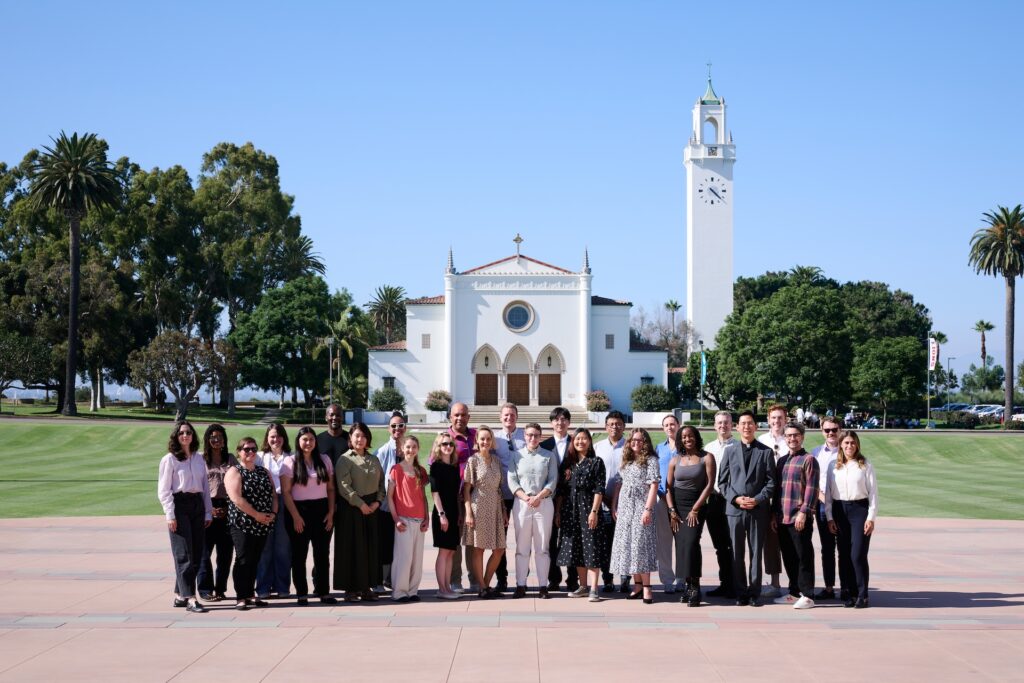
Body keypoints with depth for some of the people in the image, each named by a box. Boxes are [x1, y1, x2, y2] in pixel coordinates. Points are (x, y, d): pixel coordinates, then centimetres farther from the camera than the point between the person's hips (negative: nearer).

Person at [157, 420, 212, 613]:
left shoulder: (199, 458, 14)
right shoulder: (169, 459, -2)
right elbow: (163, 490, -5)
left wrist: (208, 512, 11)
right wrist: (170, 515, -12)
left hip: (197, 505, 6)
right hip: (179, 505, -6)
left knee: (197, 554, 4)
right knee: (184, 554, -8)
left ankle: (179, 595, 14)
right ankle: (190, 598, -10)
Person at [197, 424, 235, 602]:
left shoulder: (230, 459, 12)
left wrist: (230, 507, 0)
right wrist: (208, 509, -9)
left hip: (227, 508, 3)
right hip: (207, 509, -3)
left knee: (225, 551, 5)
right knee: (205, 551, -4)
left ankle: (220, 589, 14)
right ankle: (205, 589, 4)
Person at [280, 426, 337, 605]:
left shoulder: (325, 460, 9)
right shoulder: (290, 462, -1)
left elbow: (331, 489, 10)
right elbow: (286, 492, -6)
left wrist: (331, 513, 0)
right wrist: (296, 516, -11)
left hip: (321, 510, 3)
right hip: (299, 510, -3)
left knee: (322, 553, 3)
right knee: (299, 555, 3)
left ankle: (323, 592, 9)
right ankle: (301, 593, 8)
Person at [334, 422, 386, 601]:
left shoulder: (374, 460, 13)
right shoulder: (344, 460, -4)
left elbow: (381, 482, 12)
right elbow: (344, 485, -12)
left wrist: (377, 502, -4)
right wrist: (360, 504, -15)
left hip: (371, 508, 5)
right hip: (351, 509, -5)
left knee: (371, 548, 5)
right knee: (352, 548, -2)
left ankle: (366, 587, 12)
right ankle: (351, 588, 3)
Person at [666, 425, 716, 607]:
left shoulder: (706, 458, -1)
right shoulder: (675, 460, 10)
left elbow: (709, 485, -6)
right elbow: (669, 487, 9)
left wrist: (695, 509, -10)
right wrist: (672, 510, -2)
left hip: (696, 505, -4)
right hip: (677, 505, 4)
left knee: (691, 542, -17)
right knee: (681, 544, -2)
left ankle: (695, 587, -15)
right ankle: (688, 585, 4)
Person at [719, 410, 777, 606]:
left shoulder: (766, 452, 4)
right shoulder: (729, 450, 9)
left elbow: (771, 482, 1)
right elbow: (722, 481, 7)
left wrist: (757, 500, -11)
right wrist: (735, 498, -7)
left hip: (758, 509, -1)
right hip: (734, 508, 1)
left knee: (756, 553, 3)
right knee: (737, 553, 4)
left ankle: (754, 593, 8)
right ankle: (740, 593, 10)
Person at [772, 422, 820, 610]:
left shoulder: (808, 460, -4)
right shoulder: (782, 461, 17)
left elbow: (811, 489, -10)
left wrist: (804, 512, -17)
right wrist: (775, 514, 14)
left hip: (800, 518, -7)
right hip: (782, 517, 7)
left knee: (803, 556, -3)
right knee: (788, 557, 11)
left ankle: (807, 596, 2)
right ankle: (794, 592, 20)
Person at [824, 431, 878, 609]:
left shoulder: (865, 465, 0)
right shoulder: (835, 467, 8)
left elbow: (873, 492, -1)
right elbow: (828, 492, 10)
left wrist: (871, 517, -6)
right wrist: (829, 517, 4)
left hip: (859, 509, -3)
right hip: (840, 511, 3)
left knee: (858, 555, -8)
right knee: (844, 555, 5)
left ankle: (862, 595, 0)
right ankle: (849, 594, 13)